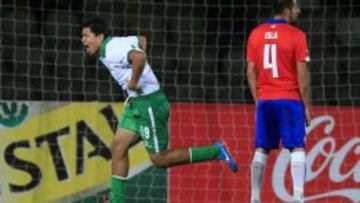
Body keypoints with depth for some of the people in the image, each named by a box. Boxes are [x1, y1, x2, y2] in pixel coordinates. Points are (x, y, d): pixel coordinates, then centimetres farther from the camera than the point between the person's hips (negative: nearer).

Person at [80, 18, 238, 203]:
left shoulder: (111, 51, -20)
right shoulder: (115, 44, 11)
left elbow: (139, 57, -40)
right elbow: (141, 40, 29)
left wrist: (133, 81, -25)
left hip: (149, 103, -10)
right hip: (136, 104, 10)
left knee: (159, 159, -3)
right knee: (118, 148, 5)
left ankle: (216, 151, 4)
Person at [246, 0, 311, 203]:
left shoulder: (256, 34, 6)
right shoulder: (296, 36, -8)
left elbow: (251, 72, 9)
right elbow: (302, 75, -9)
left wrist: (258, 100, 16)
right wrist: (307, 106, -2)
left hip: (264, 101, 5)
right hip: (289, 99, -5)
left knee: (261, 150, 9)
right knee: (297, 149, -4)